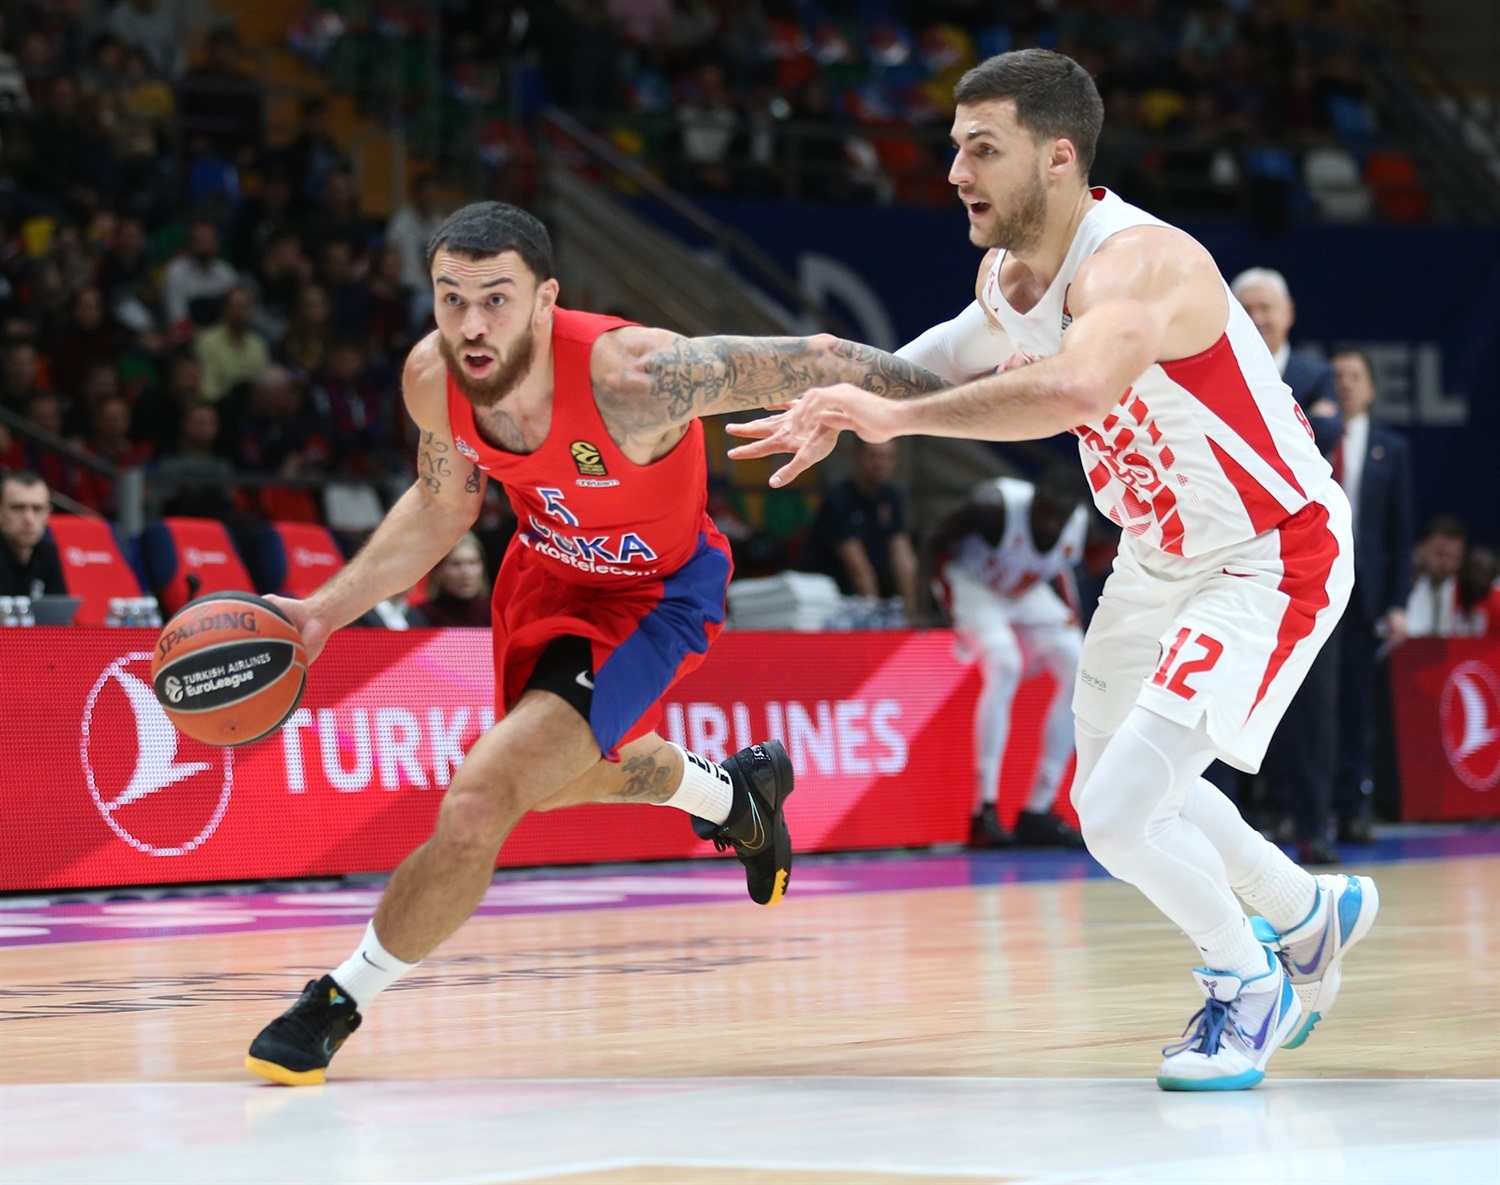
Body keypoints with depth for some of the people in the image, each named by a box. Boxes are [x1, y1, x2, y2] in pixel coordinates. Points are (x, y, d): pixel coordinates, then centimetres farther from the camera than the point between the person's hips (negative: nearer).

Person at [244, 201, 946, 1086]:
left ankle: (341, 1001, -1)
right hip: (550, 570, 7)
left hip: (653, 595, -6)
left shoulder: (631, 376, -40)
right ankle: (738, 794, 59)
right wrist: (326, 612, -7)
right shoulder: (433, 380, -22)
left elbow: (814, 363, -31)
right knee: (559, 777, 31)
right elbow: (442, 506, 0)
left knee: (479, 805, -20)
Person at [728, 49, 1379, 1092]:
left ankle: (1251, 984, 11)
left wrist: (899, 415, -50)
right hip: (1159, 560, 9)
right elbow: (962, 353, 20)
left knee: (1120, 813, -18)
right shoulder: (1008, 271, -4)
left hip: (1272, 559, -9)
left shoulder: (1135, 263, -32)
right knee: (1115, 797, 21)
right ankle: (1312, 913, 45)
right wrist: (846, 406, 6)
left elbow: (1077, 387, -55)